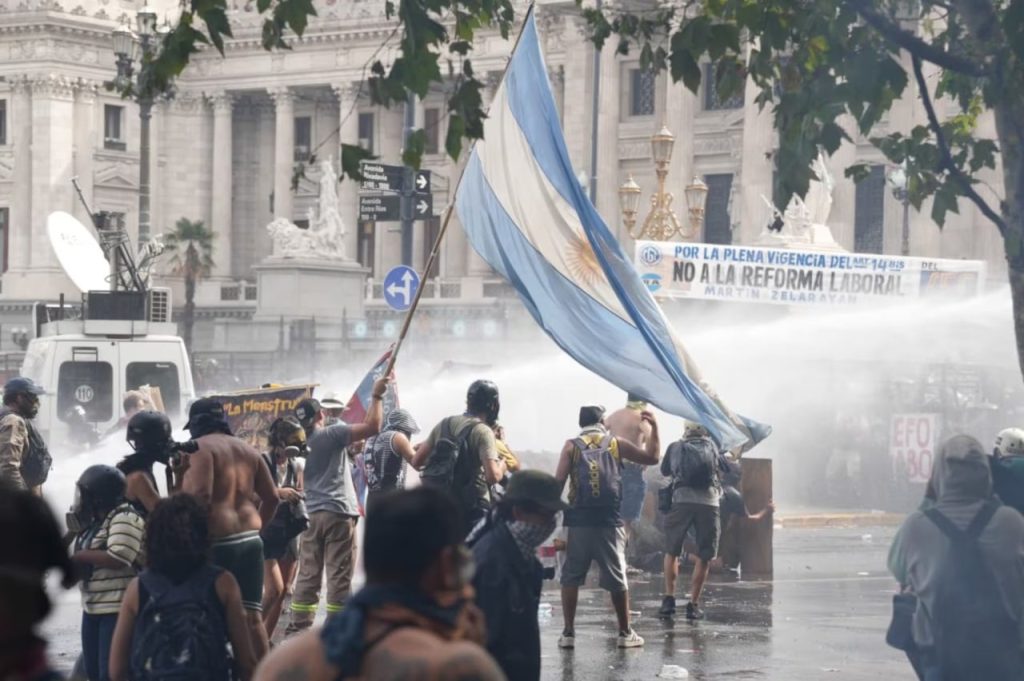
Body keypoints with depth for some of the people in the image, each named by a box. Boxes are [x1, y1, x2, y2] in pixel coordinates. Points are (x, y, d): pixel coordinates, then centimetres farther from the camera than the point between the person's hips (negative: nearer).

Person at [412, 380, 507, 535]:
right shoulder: (482, 431, -12)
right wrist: (502, 466, -1)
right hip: (472, 508, -7)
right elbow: (493, 476, -23)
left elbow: (416, 462, 10)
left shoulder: (444, 425, 8)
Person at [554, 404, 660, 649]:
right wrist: (654, 427, 24)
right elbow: (652, 458, 16)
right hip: (610, 521, 1)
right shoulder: (616, 445, 7)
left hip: (579, 521, -1)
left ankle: (569, 633, 2)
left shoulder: (571, 446, 4)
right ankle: (625, 633, 13)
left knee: (571, 577, 6)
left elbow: (558, 482, -3)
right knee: (616, 578, 8)